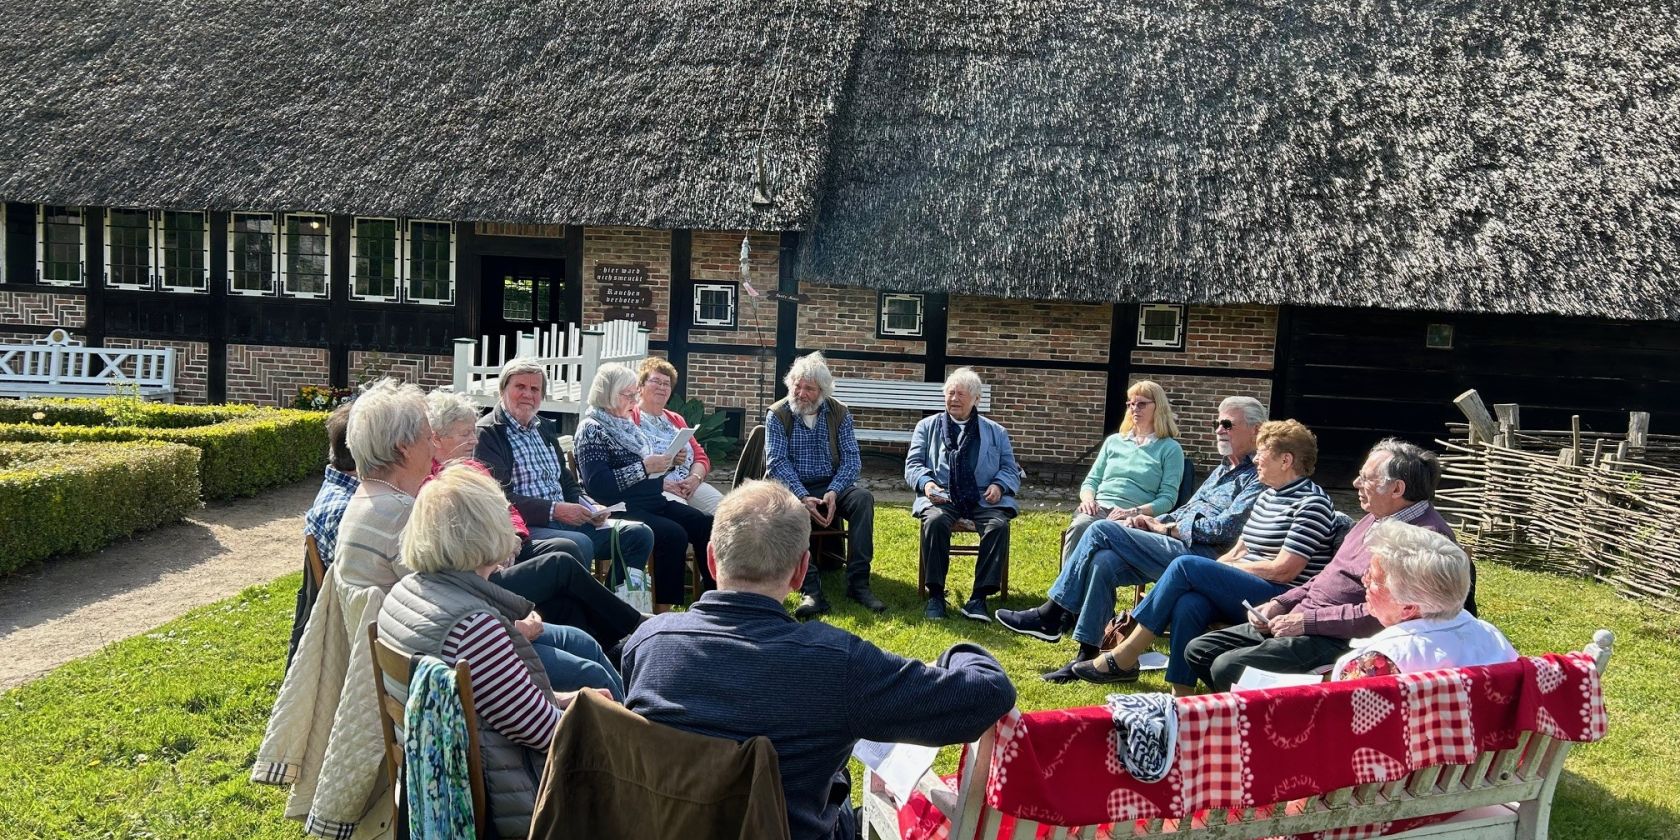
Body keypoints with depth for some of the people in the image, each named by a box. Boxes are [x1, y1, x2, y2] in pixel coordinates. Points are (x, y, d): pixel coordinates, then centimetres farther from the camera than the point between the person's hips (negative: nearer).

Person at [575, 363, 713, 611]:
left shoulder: (627, 425, 18)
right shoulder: (592, 429, -8)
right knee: (674, 535, -29)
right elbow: (598, 486, -19)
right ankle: (663, 609, -21)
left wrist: (668, 460, 8)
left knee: (705, 525, -8)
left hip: (653, 501, 9)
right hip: (621, 510, -8)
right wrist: (645, 467, -20)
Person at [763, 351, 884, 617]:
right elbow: (778, 463, -10)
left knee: (863, 498, -29)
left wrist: (834, 492, -20)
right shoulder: (777, 414, -2)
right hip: (792, 487, -2)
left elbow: (851, 458, -1)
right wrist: (803, 498, -25)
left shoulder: (839, 413, 4)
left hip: (831, 486, 2)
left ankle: (858, 582, -26)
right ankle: (811, 590, -41)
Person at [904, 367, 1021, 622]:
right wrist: (926, 482, -12)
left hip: (983, 499, 1)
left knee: (999, 524, -31)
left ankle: (978, 598, -27)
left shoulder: (995, 432, 21)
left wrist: (999, 485, -7)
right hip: (941, 497, -1)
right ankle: (935, 594, -23)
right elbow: (913, 464, 11)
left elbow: (1010, 470, 17)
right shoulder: (927, 426, 19)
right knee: (935, 521, -35)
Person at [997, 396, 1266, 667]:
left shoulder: (1257, 477, -3)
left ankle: (1050, 615, -9)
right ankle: (1087, 655, -12)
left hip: (1197, 554, -9)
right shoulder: (1223, 470, 27)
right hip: (1178, 546, 9)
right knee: (1103, 561, -16)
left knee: (1101, 530, -17)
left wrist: (1166, 527, -7)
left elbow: (1226, 527, -15)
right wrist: (1153, 522, 7)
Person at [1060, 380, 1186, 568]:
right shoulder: (1114, 441, 25)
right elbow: (1091, 481, 24)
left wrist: (1134, 512, -15)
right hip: (1099, 508, 3)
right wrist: (1088, 499, -1)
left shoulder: (1170, 449, 12)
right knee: (1079, 527, -34)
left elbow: (1168, 498, 2)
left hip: (1135, 516, -3)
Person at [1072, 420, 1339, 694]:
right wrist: (1216, 571, 1)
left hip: (1283, 600, -7)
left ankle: (1123, 658, -17)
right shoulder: (1267, 496, 19)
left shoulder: (1311, 503, -8)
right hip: (1244, 592, 7)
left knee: (1186, 565, -22)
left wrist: (1227, 567, -6)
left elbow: (1283, 570, -15)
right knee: (1188, 604, -26)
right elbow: (1239, 551, 20)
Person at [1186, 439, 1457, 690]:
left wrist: (1309, 621, -19)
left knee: (1228, 666, -23)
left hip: (1338, 639, -10)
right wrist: (1280, 604, 9)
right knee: (1198, 651, 4)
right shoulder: (1376, 518, 16)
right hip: (1297, 620, 10)